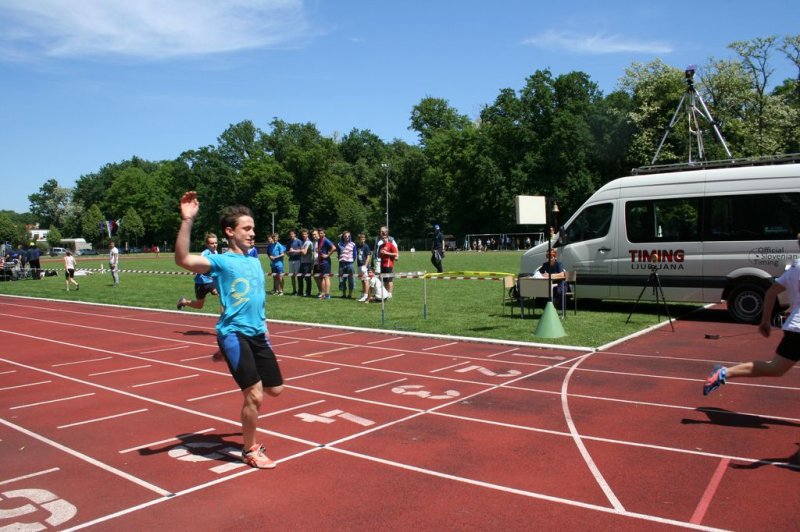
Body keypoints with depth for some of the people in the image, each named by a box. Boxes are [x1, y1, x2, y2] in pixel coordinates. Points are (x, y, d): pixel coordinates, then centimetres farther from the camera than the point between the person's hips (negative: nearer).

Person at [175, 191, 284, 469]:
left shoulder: (255, 261, 12)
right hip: (234, 334, -7)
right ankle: (250, 451, 14)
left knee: (275, 389, 12)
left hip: (257, 333, 7)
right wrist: (187, 220, -35)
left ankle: (248, 420, 45)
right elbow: (183, 260, -27)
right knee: (254, 394, -9)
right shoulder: (221, 261, -8)